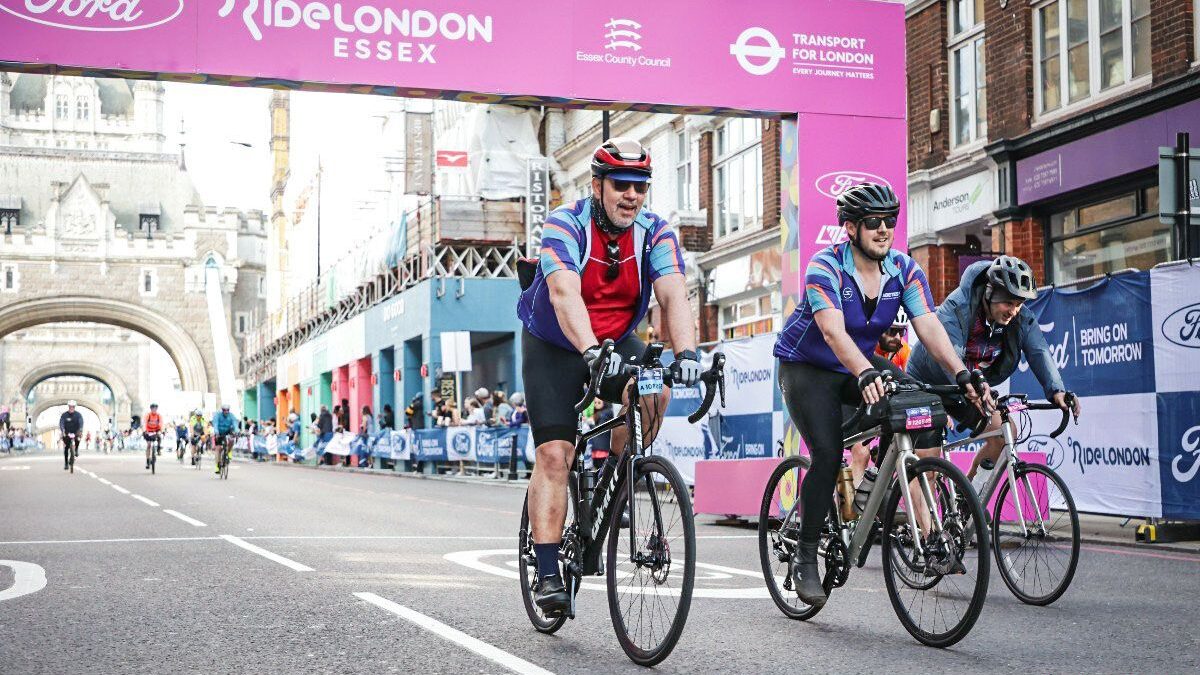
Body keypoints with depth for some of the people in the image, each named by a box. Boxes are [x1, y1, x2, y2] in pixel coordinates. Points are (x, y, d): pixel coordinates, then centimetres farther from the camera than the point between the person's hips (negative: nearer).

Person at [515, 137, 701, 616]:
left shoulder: (656, 233, -14)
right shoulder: (564, 225, -24)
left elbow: (673, 295, -28)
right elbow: (564, 293, -40)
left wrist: (685, 352, -46)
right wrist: (590, 351, -57)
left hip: (616, 341, 3)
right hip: (555, 346, -2)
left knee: (653, 394, -29)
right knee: (554, 453, -14)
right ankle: (547, 574, -10)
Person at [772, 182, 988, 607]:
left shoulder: (904, 269, -10)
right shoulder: (825, 268, -24)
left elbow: (928, 326, -20)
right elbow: (833, 331, -39)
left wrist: (960, 373, -36)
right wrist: (866, 374, -56)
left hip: (859, 367, 5)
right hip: (806, 368, -5)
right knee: (828, 456, -22)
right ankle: (805, 558, -7)